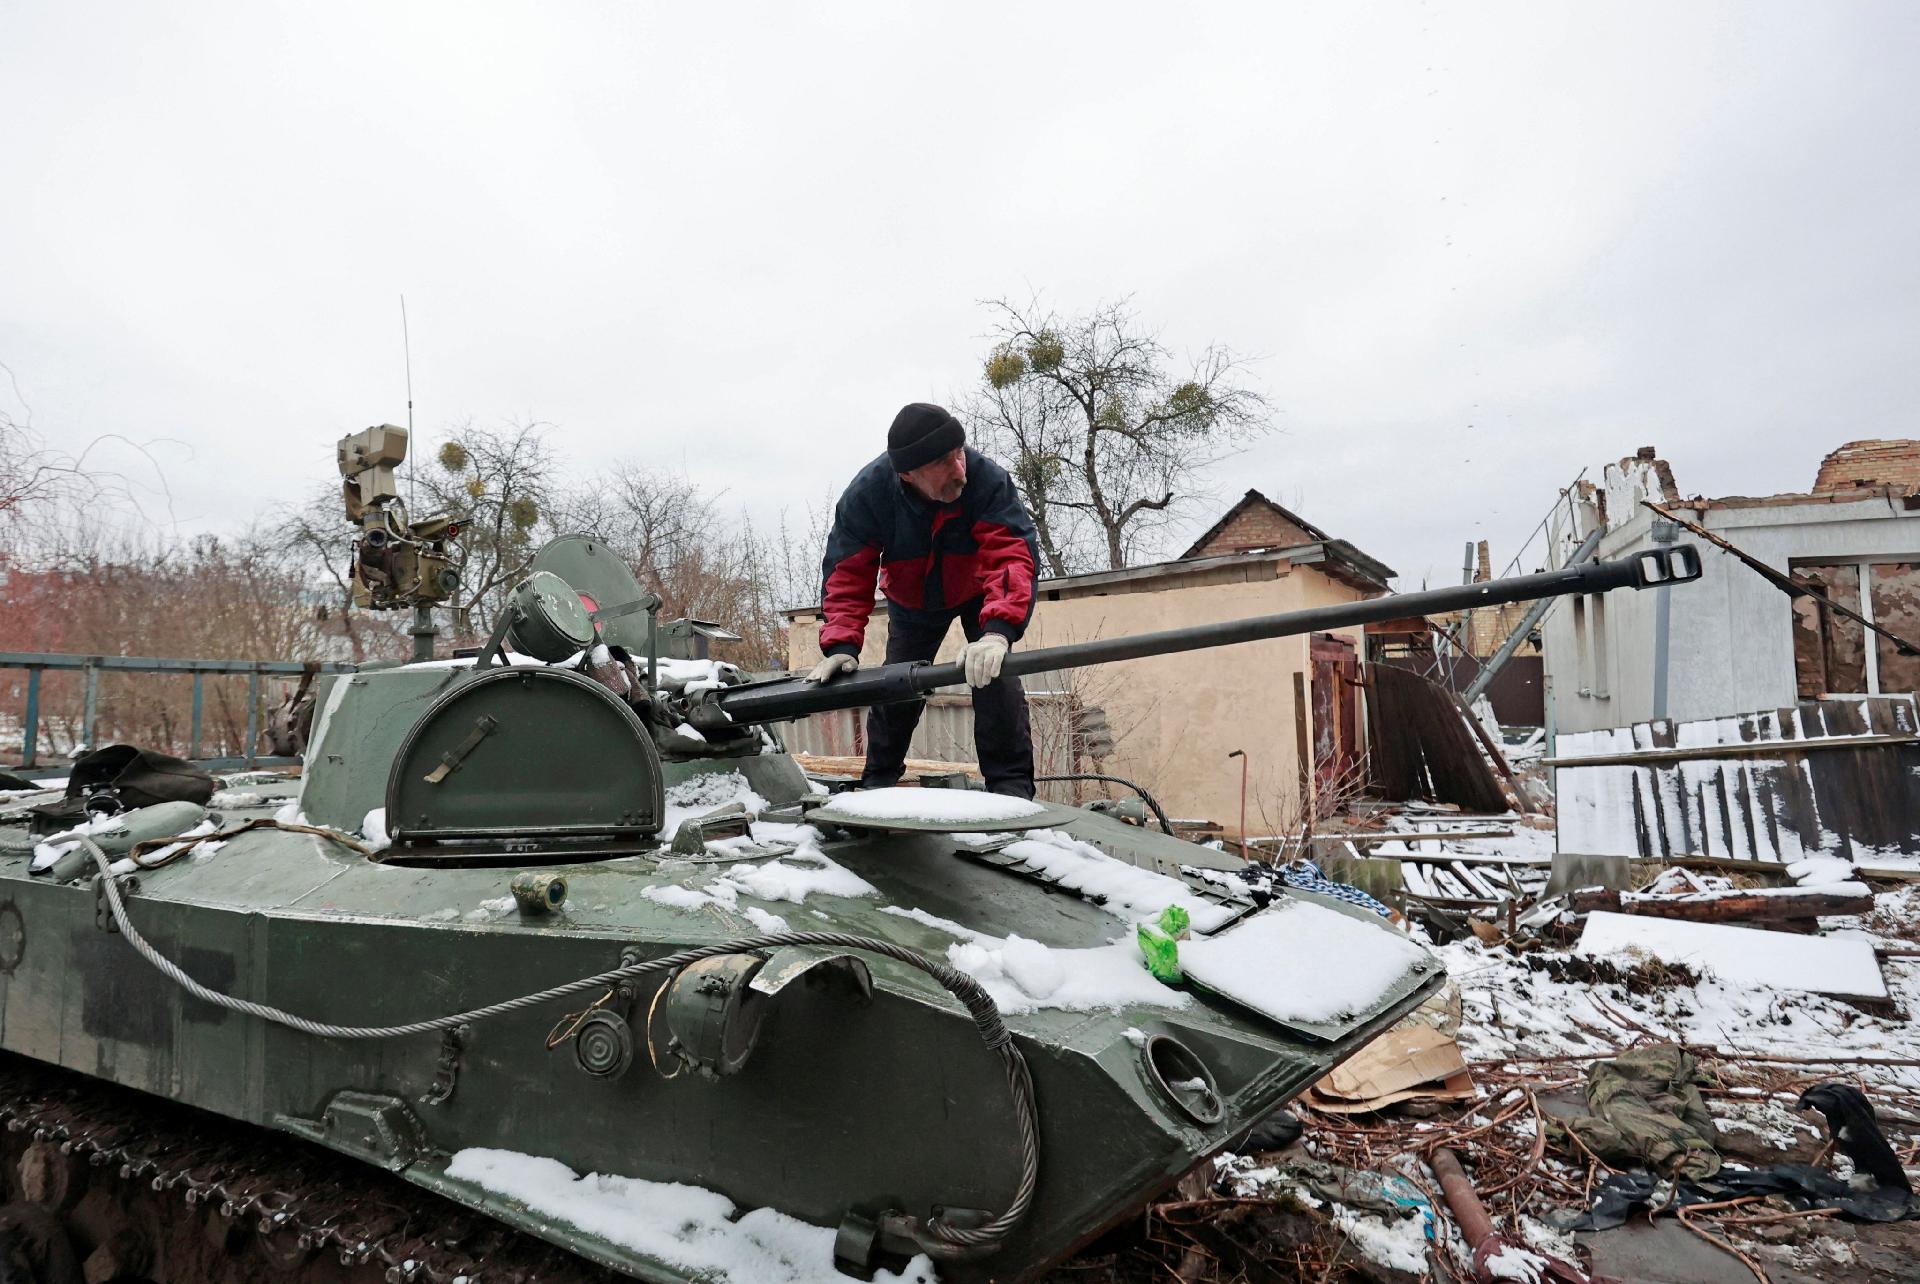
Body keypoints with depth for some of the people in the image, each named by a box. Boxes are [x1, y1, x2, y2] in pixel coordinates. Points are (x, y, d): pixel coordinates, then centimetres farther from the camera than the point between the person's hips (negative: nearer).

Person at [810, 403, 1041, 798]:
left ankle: (1012, 789, -10)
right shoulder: (866, 494, -32)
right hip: (911, 601, 2)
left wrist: (998, 629, -63)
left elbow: (1012, 554, -47)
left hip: (978, 593, -2)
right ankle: (877, 783, 27)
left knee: (995, 676, -20)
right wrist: (841, 644, -41)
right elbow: (847, 573, -27)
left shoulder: (988, 479, -38)